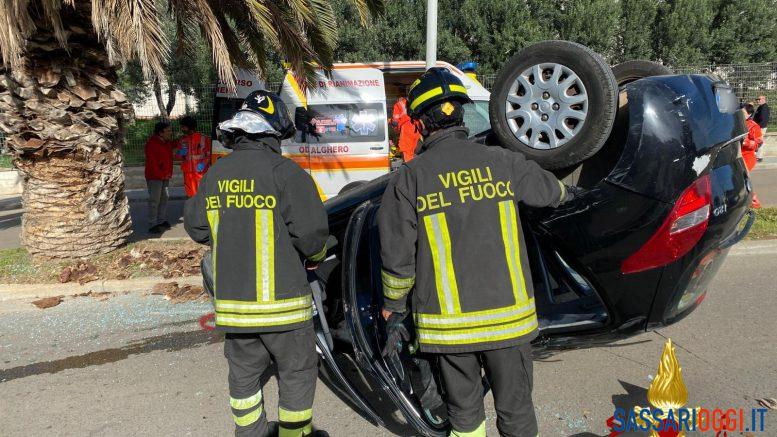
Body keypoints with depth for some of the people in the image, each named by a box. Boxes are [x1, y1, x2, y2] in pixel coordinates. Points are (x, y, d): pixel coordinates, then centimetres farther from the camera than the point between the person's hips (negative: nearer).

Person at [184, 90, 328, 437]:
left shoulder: (216, 174, 5)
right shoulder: (285, 172, -13)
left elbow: (195, 226, 12)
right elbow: (311, 232, -17)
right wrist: (316, 255, 5)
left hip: (232, 300, 6)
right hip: (281, 300, -5)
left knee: (244, 373, 20)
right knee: (297, 372, 11)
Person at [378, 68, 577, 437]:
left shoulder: (409, 177, -7)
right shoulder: (503, 162, -2)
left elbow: (397, 256, -4)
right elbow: (548, 189, 19)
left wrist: (393, 307, 12)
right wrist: (566, 193, 43)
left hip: (447, 320, 0)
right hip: (507, 315, 1)